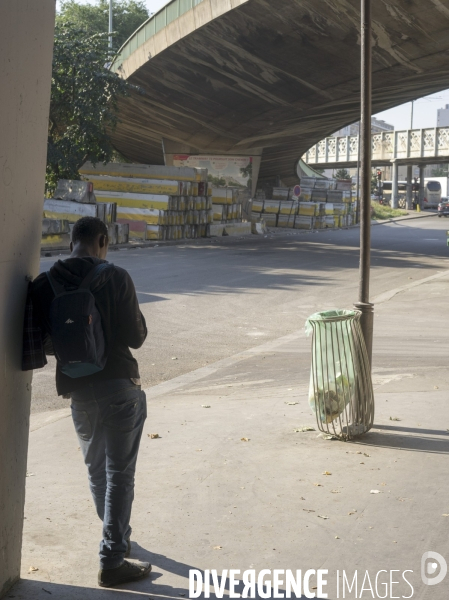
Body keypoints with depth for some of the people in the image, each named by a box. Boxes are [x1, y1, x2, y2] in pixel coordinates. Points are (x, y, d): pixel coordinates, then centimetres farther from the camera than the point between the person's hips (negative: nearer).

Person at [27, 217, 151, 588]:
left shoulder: (45, 283, -2)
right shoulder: (115, 278, -12)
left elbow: (40, 344, -2)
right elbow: (136, 337, -10)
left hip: (77, 390, 4)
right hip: (120, 386, -4)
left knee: (97, 470, 21)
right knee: (119, 473, 4)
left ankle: (118, 539, 39)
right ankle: (112, 560, 6)